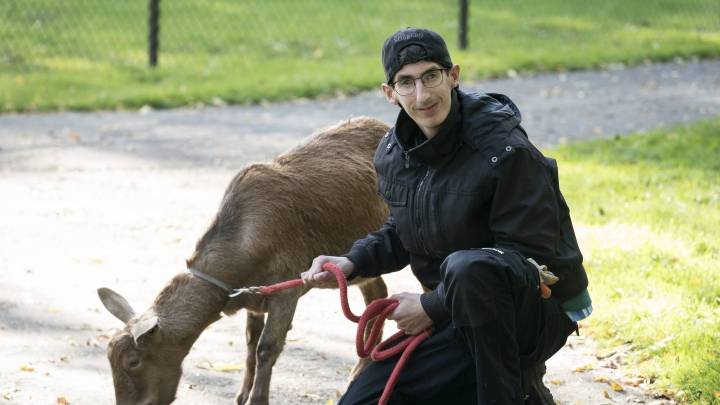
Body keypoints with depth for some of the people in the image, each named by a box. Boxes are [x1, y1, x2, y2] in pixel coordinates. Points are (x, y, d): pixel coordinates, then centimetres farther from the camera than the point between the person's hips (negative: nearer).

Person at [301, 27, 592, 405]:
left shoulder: (506, 151, -21)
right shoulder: (393, 153, 3)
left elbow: (532, 255, -24)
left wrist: (433, 307, -21)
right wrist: (353, 263, -1)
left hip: (536, 310, -7)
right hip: (460, 317, 7)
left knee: (468, 267, -40)